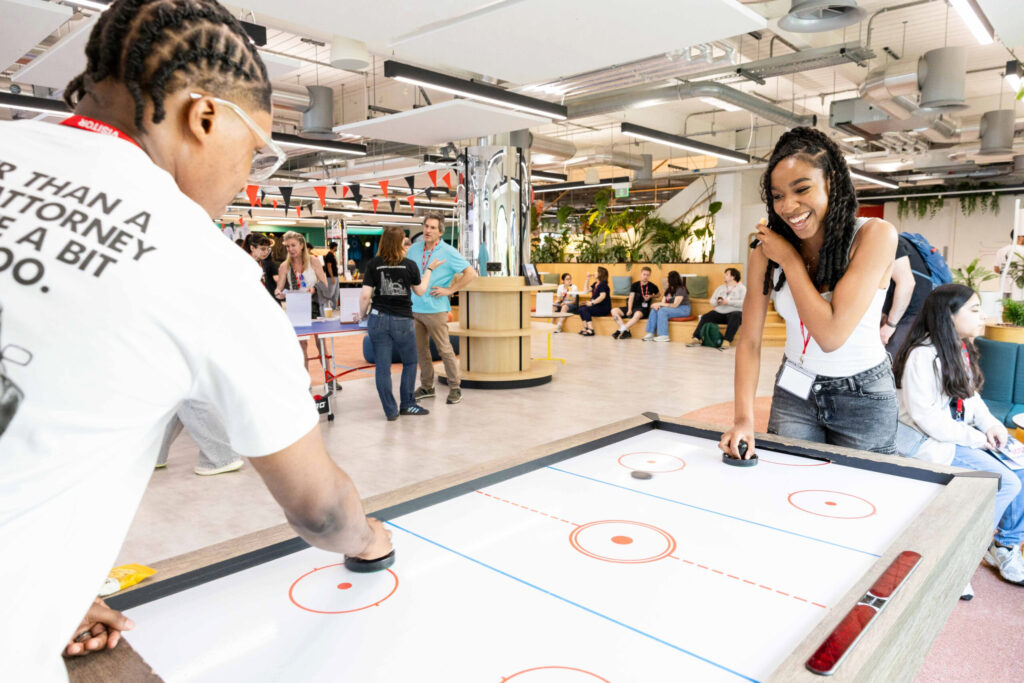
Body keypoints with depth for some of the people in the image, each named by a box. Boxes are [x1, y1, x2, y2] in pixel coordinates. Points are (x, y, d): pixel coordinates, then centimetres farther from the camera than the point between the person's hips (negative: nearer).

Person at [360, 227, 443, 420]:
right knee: (410, 363, 18)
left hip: (378, 319, 1)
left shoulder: (373, 264, -1)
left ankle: (391, 411, 10)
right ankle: (407, 404, 21)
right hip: (403, 321, -1)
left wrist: (363, 314, 12)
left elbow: (365, 295, -5)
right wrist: (429, 269, 23)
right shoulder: (410, 265, -3)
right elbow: (420, 290, 11)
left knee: (382, 367, 6)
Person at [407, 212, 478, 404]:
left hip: (435, 310, -6)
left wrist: (449, 290, -12)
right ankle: (426, 387, 24)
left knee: (444, 350, -1)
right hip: (414, 308, 6)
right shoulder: (414, 249, 9)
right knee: (421, 349, 12)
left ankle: (455, 388, 11)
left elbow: (471, 274, -10)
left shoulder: (448, 252, -7)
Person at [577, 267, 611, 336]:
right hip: (597, 306, 9)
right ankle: (585, 328, -15)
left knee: (585, 309, -24)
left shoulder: (603, 284, -12)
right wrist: (588, 278, 18)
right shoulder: (595, 284, 16)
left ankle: (590, 330, -29)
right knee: (581, 307, -9)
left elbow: (603, 296, -25)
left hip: (604, 308, -9)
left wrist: (592, 303, -26)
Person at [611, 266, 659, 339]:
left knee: (637, 314, -42)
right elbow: (631, 298, 4)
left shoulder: (652, 287, 5)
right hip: (632, 307, 4)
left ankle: (620, 330, -37)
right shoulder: (635, 285, 10)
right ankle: (626, 331, -29)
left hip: (643, 309, -4)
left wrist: (651, 296, 2)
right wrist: (629, 310, -12)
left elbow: (657, 294, 24)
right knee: (614, 310, -18)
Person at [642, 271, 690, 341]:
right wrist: (658, 305, -18)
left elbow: (675, 305, -21)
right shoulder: (669, 290, 11)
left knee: (662, 311, -30)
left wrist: (659, 304, -21)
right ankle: (651, 333, -19)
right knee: (654, 310, -13)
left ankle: (664, 336, -31)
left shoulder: (681, 290, -15)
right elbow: (663, 302, 7)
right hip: (673, 309, 8)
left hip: (683, 310, -8)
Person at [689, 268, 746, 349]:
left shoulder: (742, 288, 6)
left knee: (735, 316, -38)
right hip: (719, 312, 5)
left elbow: (743, 303, -9)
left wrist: (728, 302, -18)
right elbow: (712, 300, 15)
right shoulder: (720, 287, 22)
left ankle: (727, 341, -45)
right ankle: (696, 338, -28)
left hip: (734, 312, -4)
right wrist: (716, 302, -9)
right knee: (705, 317, -21)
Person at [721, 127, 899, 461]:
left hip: (863, 398, -2)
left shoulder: (875, 236, -20)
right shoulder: (767, 251, -9)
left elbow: (831, 336, -29)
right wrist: (743, 418, -22)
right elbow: (749, 340, -10)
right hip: (793, 391, 3)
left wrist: (790, 259, -21)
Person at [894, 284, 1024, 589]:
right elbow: (926, 417, -23)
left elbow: (970, 395, 18)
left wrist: (990, 424, 0)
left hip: (961, 434, 9)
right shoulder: (923, 356, -22)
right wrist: (975, 439, -16)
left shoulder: (961, 349, 8)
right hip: (929, 442, -9)